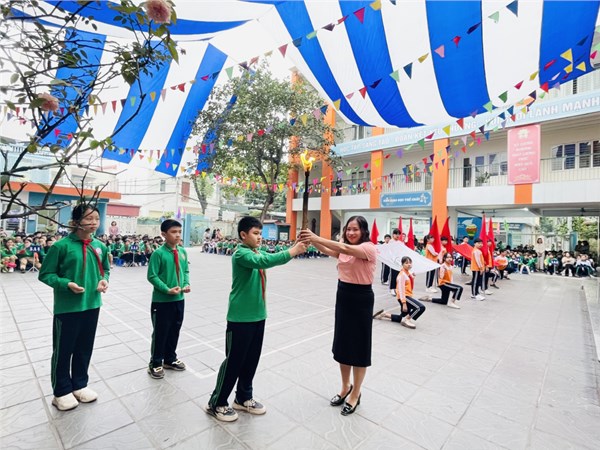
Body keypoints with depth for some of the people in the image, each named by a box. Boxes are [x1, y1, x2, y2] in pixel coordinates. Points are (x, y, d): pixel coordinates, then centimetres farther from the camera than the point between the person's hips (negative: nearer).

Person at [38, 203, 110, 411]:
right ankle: (62, 392, 30)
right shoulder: (62, 246, -13)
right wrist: (66, 284, -21)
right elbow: (45, 274, -7)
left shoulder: (100, 246, 1)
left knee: (85, 349, 17)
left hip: (92, 306, 5)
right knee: (63, 350, 11)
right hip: (67, 308, -4)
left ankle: (79, 385, 36)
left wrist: (104, 280, -6)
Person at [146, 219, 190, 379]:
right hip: (162, 300, -6)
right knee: (160, 332, 8)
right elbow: (152, 276, -14)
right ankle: (155, 363, 28)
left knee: (175, 330, 18)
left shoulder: (182, 252, 2)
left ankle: (170, 359, 37)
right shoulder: (158, 253, -15)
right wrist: (167, 290, -20)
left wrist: (187, 284, -7)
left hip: (179, 299, 6)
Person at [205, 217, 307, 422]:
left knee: (251, 360, 18)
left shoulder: (258, 252, 10)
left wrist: (295, 247, -14)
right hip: (240, 317, -8)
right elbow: (264, 262, -34)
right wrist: (292, 251, -34)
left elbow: (273, 257, 1)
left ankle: (243, 397, 37)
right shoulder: (241, 254, -19)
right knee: (233, 361, 6)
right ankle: (216, 403, 25)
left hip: (257, 315, 8)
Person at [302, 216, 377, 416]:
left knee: (358, 347, 7)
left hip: (361, 299, -7)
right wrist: (312, 241, -27)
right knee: (342, 344, 16)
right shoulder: (344, 249, 7)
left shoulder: (369, 248, -15)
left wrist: (317, 238, -37)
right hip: (343, 296, 7)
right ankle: (345, 386, 37)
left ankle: (355, 394, 27)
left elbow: (345, 248, -31)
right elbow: (329, 251, -9)